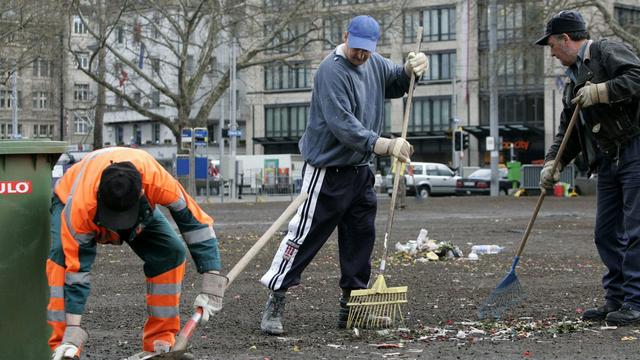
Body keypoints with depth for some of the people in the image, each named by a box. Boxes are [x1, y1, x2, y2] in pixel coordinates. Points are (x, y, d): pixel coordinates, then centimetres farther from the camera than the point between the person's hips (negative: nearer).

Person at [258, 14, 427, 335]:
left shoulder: (375, 64, 7)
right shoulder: (332, 71, -19)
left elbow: (396, 83, 22)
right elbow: (343, 125, -27)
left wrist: (411, 69, -2)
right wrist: (383, 145, -36)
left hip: (360, 170, 8)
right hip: (328, 171, -8)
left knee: (362, 236, 12)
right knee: (305, 235, -6)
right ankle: (275, 303, 1)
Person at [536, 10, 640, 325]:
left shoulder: (607, 51, -3)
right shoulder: (574, 81, 23)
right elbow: (567, 131, 21)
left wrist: (600, 92, -20)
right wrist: (553, 163, 8)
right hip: (608, 161, 9)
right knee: (606, 234, 9)